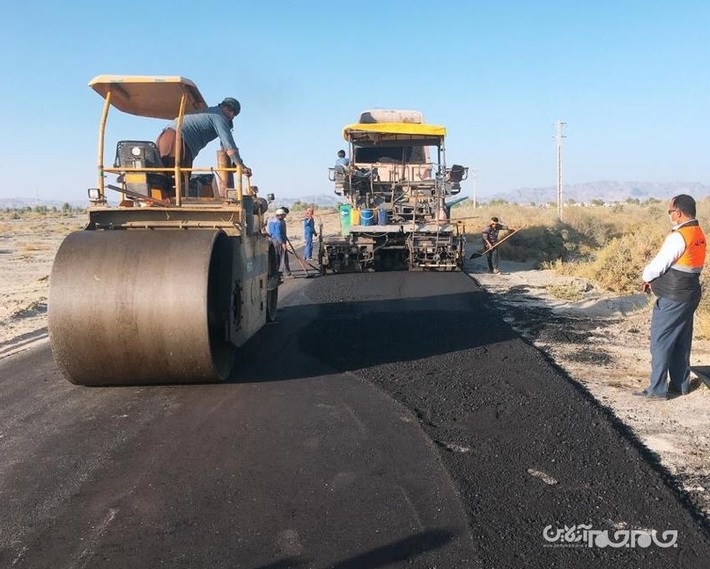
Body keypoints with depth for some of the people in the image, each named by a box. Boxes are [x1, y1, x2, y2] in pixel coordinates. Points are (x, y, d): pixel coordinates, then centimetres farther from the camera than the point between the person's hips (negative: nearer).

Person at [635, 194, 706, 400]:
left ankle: (657, 389, 3)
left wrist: (646, 277, 4)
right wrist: (655, 278, 6)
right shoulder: (699, 234, 9)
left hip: (672, 299, -9)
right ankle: (680, 385, 26)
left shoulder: (678, 237, -21)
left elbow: (658, 265, -17)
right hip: (689, 295, 9)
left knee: (660, 343, -2)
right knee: (681, 343, 16)